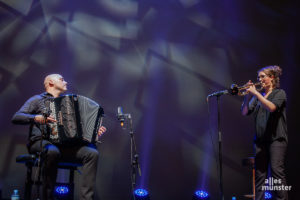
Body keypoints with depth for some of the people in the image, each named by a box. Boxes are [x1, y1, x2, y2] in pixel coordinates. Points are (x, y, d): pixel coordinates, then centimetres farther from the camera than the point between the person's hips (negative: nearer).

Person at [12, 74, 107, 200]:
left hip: (64, 144, 4)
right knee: (52, 151, -40)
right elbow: (16, 118, 0)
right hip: (41, 142, -4)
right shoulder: (38, 100, 13)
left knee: (92, 153, -21)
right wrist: (37, 118, -17)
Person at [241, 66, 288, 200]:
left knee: (277, 171, -11)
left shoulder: (279, 93, 3)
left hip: (276, 138, -5)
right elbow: (245, 112, 6)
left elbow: (272, 107, -18)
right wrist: (248, 95, -5)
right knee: (260, 172, 4)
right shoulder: (258, 96, 16)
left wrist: (255, 93, -16)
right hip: (260, 139, 5)